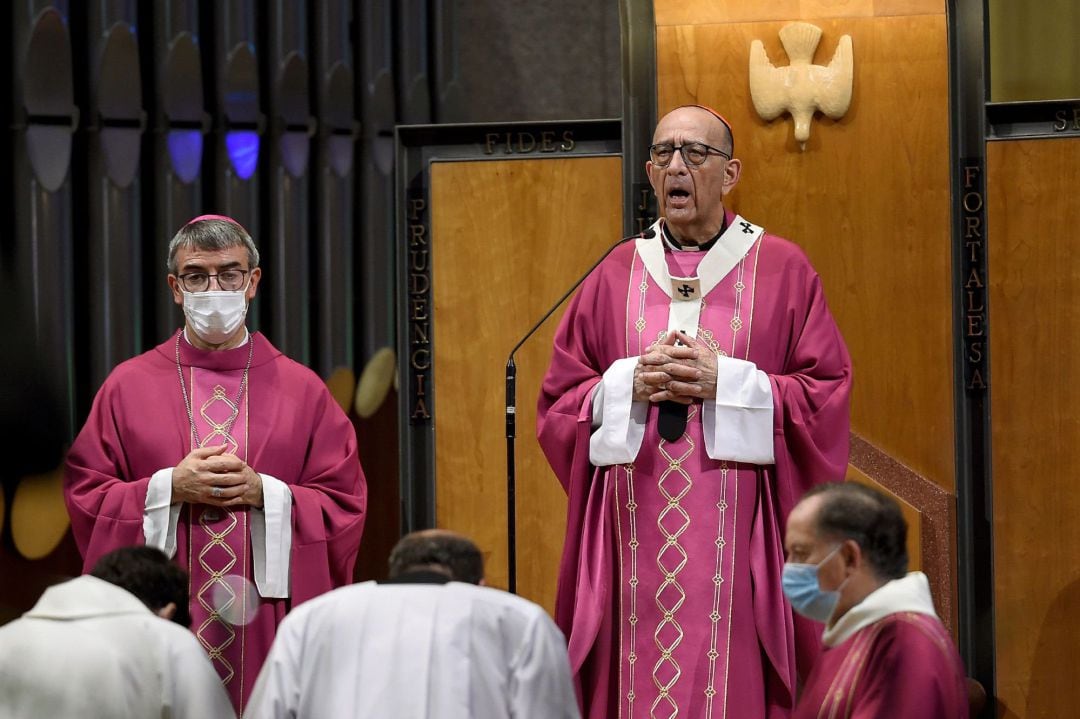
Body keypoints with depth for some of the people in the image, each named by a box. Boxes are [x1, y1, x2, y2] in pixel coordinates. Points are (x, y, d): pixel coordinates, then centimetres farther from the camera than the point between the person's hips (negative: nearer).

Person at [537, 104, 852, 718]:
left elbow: (827, 395, -1)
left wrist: (724, 383, -11)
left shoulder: (782, 271, 5)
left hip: (738, 542, -2)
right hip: (638, 542, 2)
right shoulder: (616, 277, 12)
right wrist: (631, 384, -7)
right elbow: (559, 404, 11)